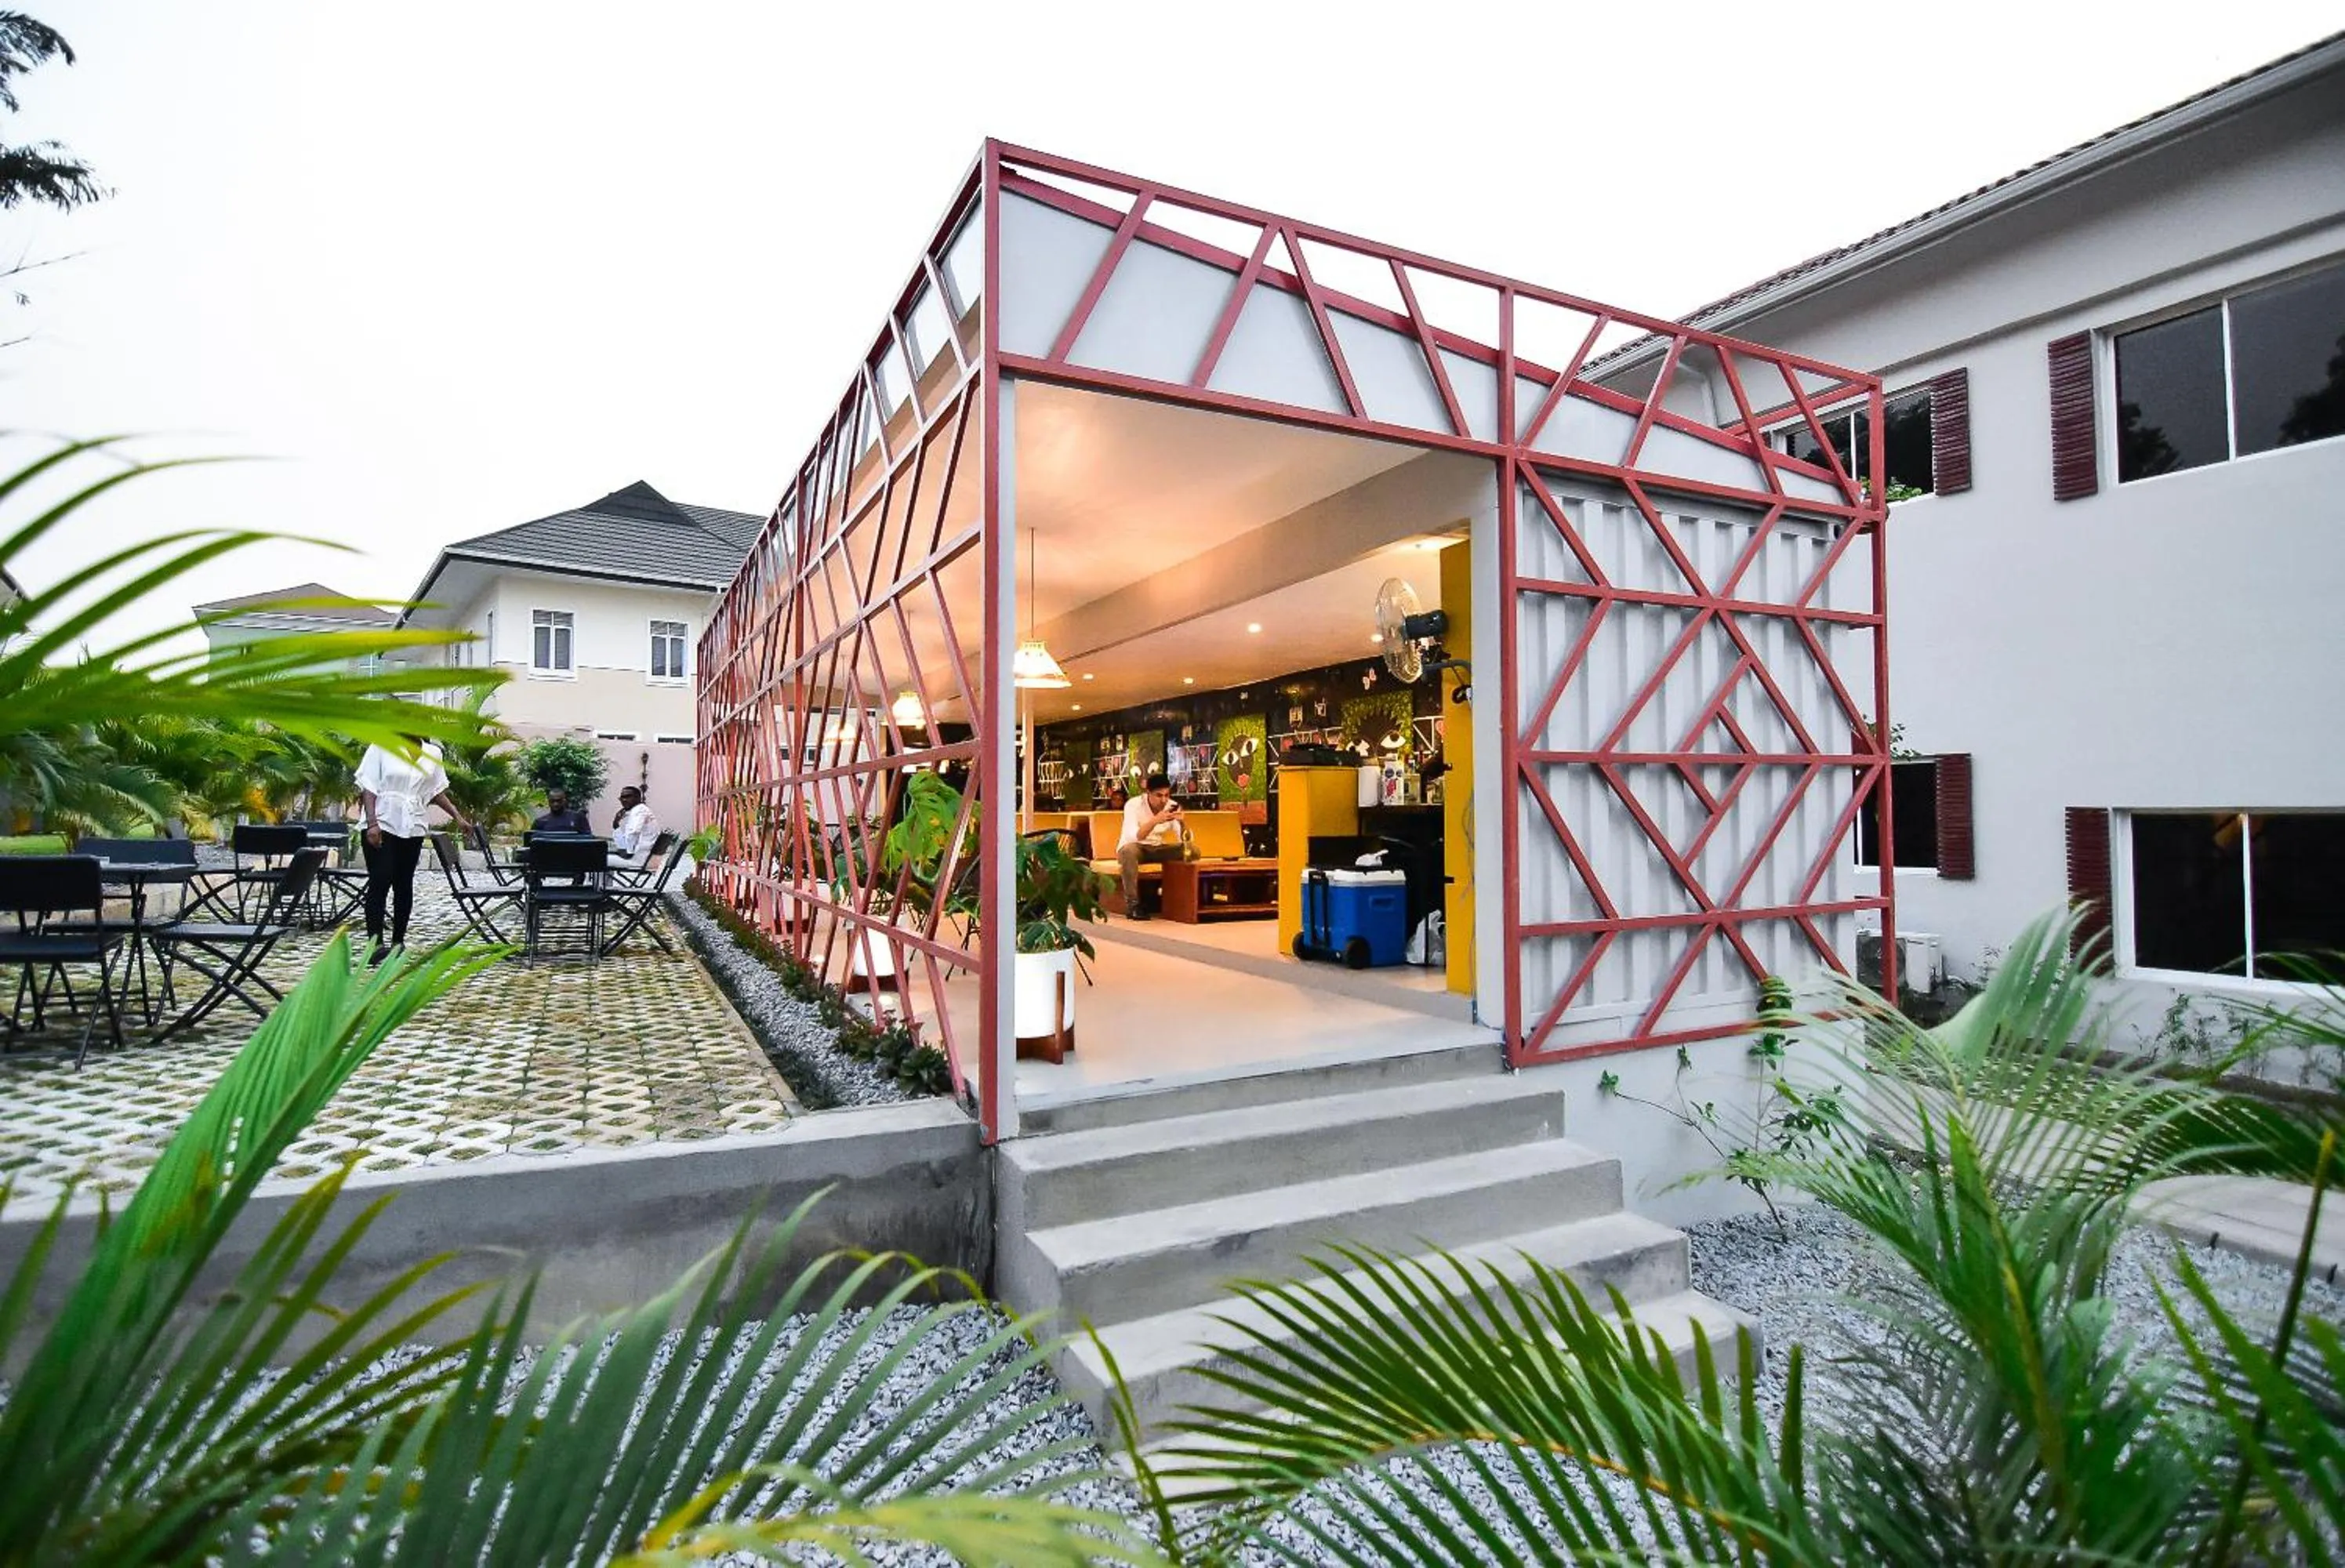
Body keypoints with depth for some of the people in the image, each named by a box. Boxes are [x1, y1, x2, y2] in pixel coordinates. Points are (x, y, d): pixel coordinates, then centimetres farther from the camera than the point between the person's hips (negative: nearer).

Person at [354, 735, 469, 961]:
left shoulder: (433, 754, 8)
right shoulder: (382, 747, -4)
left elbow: (437, 792, 16)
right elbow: (368, 788, -6)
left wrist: (458, 817, 8)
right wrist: (372, 823, -16)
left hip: (412, 828, 4)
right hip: (381, 825, -4)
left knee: (404, 884, 7)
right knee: (380, 881, -11)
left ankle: (398, 942, 15)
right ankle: (375, 942, -11)